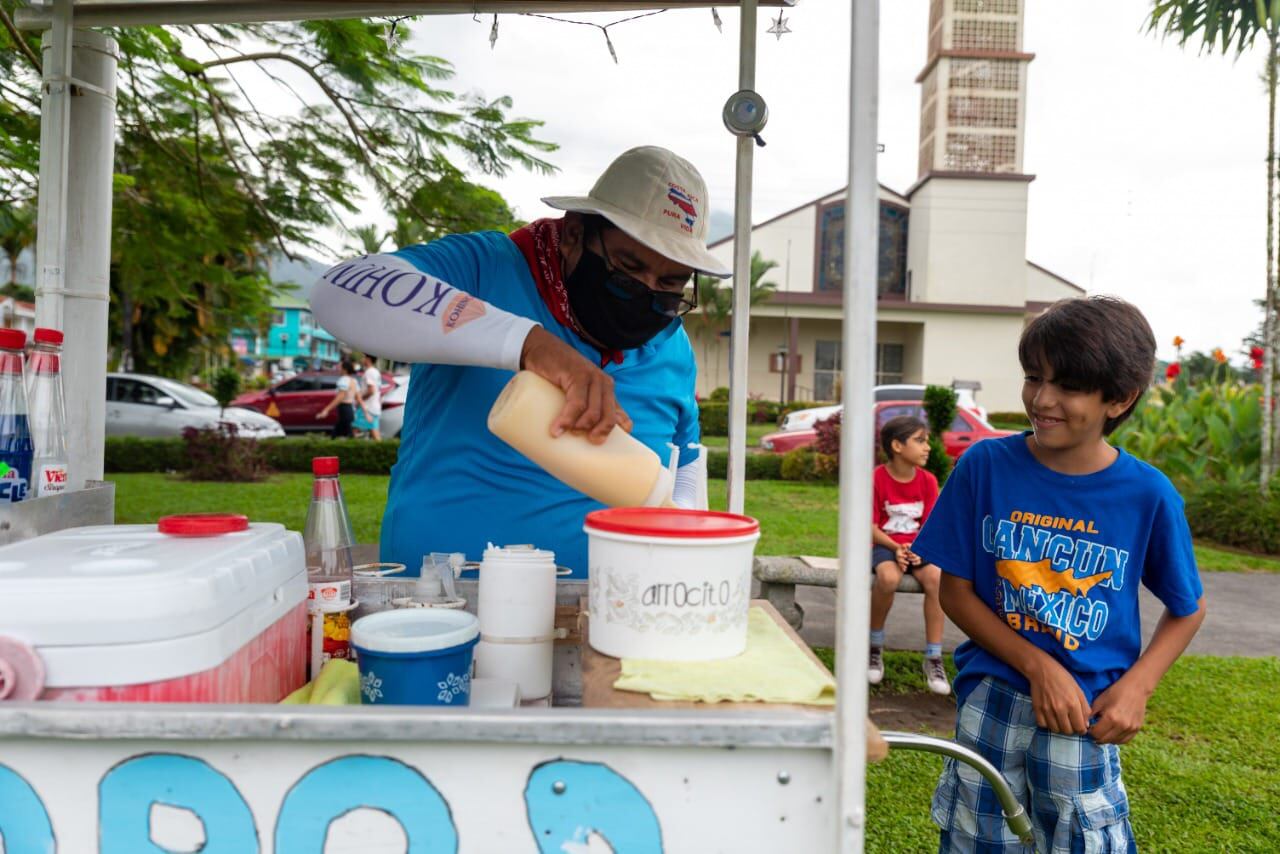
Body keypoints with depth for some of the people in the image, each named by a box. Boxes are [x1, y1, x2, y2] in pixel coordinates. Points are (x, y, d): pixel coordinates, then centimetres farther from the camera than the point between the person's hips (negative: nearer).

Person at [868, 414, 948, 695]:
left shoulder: (928, 480, 1)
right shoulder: (877, 478, -10)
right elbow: (870, 527, -10)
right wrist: (896, 548, -24)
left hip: (917, 546, 3)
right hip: (884, 545, -3)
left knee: (935, 577, -29)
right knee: (888, 577, -36)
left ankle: (933, 659, -16)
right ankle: (875, 648, -13)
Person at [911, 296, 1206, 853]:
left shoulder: (1149, 495, -8)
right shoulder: (985, 466, -7)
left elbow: (1187, 610, 7)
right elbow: (956, 592, -4)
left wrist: (1137, 686, -9)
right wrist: (1039, 667, -13)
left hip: (1087, 716, 0)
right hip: (992, 698, 1)